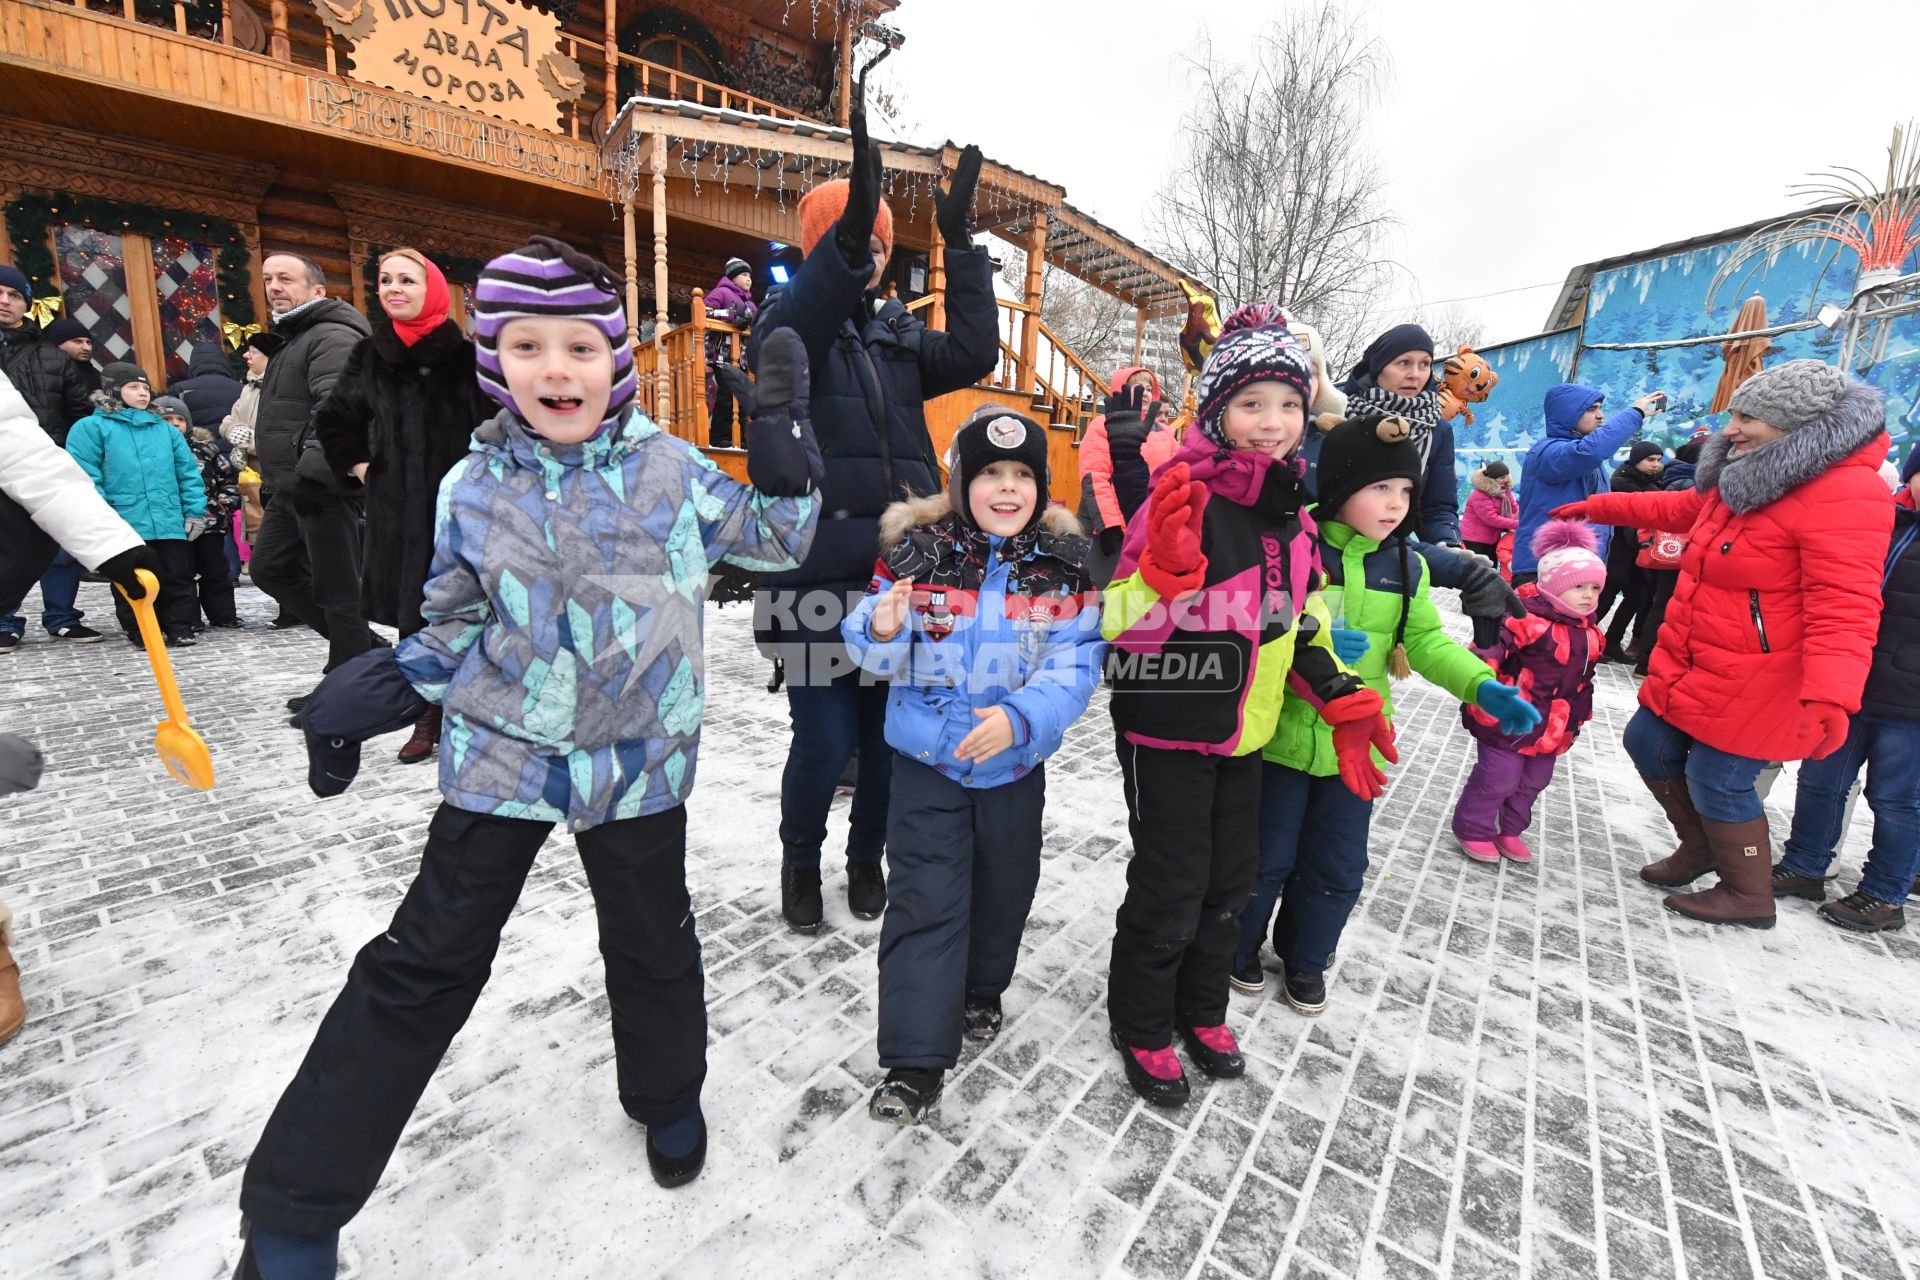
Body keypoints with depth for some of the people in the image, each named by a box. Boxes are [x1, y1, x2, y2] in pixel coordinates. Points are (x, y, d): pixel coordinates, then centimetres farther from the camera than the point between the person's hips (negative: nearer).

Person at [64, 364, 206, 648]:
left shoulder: (166, 430, 15)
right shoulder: (91, 427, 3)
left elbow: (189, 474, 13)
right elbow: (86, 478, -5)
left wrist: (195, 511, 4)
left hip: (171, 524, 3)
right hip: (125, 526, -2)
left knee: (178, 578, 6)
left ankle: (180, 628, 15)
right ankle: (139, 632, 16)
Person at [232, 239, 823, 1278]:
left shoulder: (670, 468, -5)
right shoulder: (473, 488, -1)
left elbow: (776, 539, 2)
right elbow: (456, 626, 9)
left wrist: (780, 433, -8)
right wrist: (368, 694, -3)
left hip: (640, 762, 0)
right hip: (503, 758, 1)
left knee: (651, 942, 16)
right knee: (420, 967, 9)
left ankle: (666, 1096, 45)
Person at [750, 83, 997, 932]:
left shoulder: (900, 335, 16)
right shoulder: (790, 320, 4)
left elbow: (973, 354, -1)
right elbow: (791, 340, -22)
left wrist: (960, 242, -5)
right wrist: (849, 221, -34)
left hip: (898, 572, 4)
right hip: (818, 574, -4)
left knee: (888, 739, 10)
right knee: (825, 741, -3)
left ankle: (867, 858, 36)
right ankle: (801, 860, 28)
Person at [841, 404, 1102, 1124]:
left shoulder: (1064, 564, -6)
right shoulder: (916, 551, -8)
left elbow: (1075, 665, -12)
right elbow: (881, 659, -5)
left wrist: (1019, 718, -29)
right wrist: (881, 629, -29)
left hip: (1015, 766, 2)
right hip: (927, 761, -2)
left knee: (1004, 889, 20)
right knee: (925, 902, 0)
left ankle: (982, 992, 49)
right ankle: (914, 1064, 15)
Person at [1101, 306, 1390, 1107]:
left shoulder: (1290, 509, 6)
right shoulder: (1184, 496, -17)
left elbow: (1303, 623, 15)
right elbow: (1122, 622, -21)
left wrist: (1345, 706, 9)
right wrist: (1168, 564, -38)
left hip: (1243, 733, 8)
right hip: (1167, 733, -7)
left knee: (1229, 879, 19)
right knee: (1169, 888, 4)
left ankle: (1201, 1011, 43)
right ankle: (1142, 1031, 29)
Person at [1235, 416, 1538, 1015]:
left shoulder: (1407, 567, 3)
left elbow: (1426, 641, 5)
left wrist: (1483, 686, -10)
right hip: (1282, 737, -4)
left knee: (1337, 868, 16)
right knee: (1267, 858, 10)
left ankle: (1305, 960, 41)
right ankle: (1239, 948, 37)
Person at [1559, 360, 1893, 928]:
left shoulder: (1845, 495, -21)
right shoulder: (1746, 474, 7)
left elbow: (1842, 609, -29)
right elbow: (1685, 508, 28)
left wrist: (1830, 696, -40)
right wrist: (1599, 507, 32)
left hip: (1753, 684, -9)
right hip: (1692, 665, 9)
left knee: (1716, 782, 1)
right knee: (1649, 744, 17)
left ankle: (1749, 897, 25)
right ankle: (1699, 848, 39)